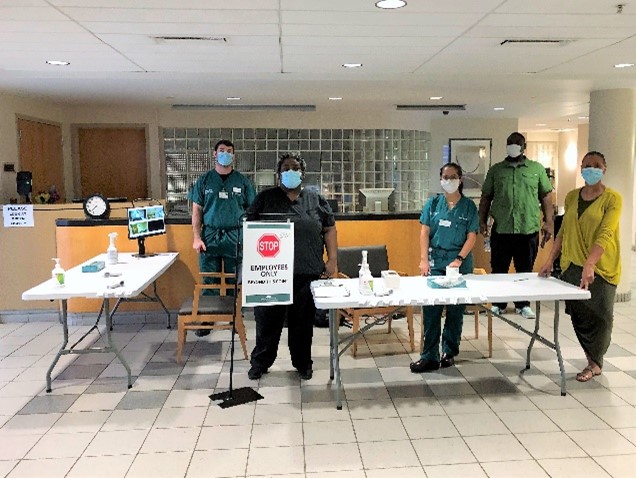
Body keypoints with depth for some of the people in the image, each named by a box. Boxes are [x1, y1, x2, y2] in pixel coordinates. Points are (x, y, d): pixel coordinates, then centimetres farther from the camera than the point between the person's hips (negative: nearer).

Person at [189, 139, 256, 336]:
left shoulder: (242, 181, 6)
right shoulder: (204, 180, 7)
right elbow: (197, 210, 7)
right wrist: (196, 237, -2)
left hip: (235, 236, 0)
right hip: (210, 236, 1)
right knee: (209, 281, 5)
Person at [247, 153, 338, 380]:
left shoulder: (316, 200, 10)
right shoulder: (265, 198, 7)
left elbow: (329, 229, 10)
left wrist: (332, 260, 1)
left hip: (307, 274, 1)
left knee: (303, 321, 10)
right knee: (267, 320, 7)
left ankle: (303, 363, 27)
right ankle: (260, 362, 24)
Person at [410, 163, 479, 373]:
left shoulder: (469, 206, 3)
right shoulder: (433, 203, 6)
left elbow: (472, 236, -2)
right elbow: (425, 232, 2)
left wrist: (459, 260, -14)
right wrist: (424, 259, -8)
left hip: (460, 262, 0)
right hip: (435, 261, 0)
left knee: (455, 309, 7)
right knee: (431, 308, -5)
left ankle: (449, 353, 21)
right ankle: (429, 357, 1)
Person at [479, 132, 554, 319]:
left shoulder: (537, 169, 7)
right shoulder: (496, 170, 9)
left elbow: (546, 197, 7)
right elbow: (486, 197, 9)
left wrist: (548, 222, 0)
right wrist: (482, 221, 1)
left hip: (529, 229, 0)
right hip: (501, 230, 0)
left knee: (525, 270, 9)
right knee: (498, 269, 7)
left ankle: (523, 305, 23)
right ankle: (498, 304, 20)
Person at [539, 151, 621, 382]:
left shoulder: (612, 198, -7)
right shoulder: (572, 197, 9)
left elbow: (605, 234, -19)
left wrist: (589, 264, -31)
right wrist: (550, 260, 6)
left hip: (601, 267, -4)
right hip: (572, 265, 4)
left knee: (599, 315, 3)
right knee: (578, 314, 6)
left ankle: (595, 363, 20)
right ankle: (593, 359, 23)